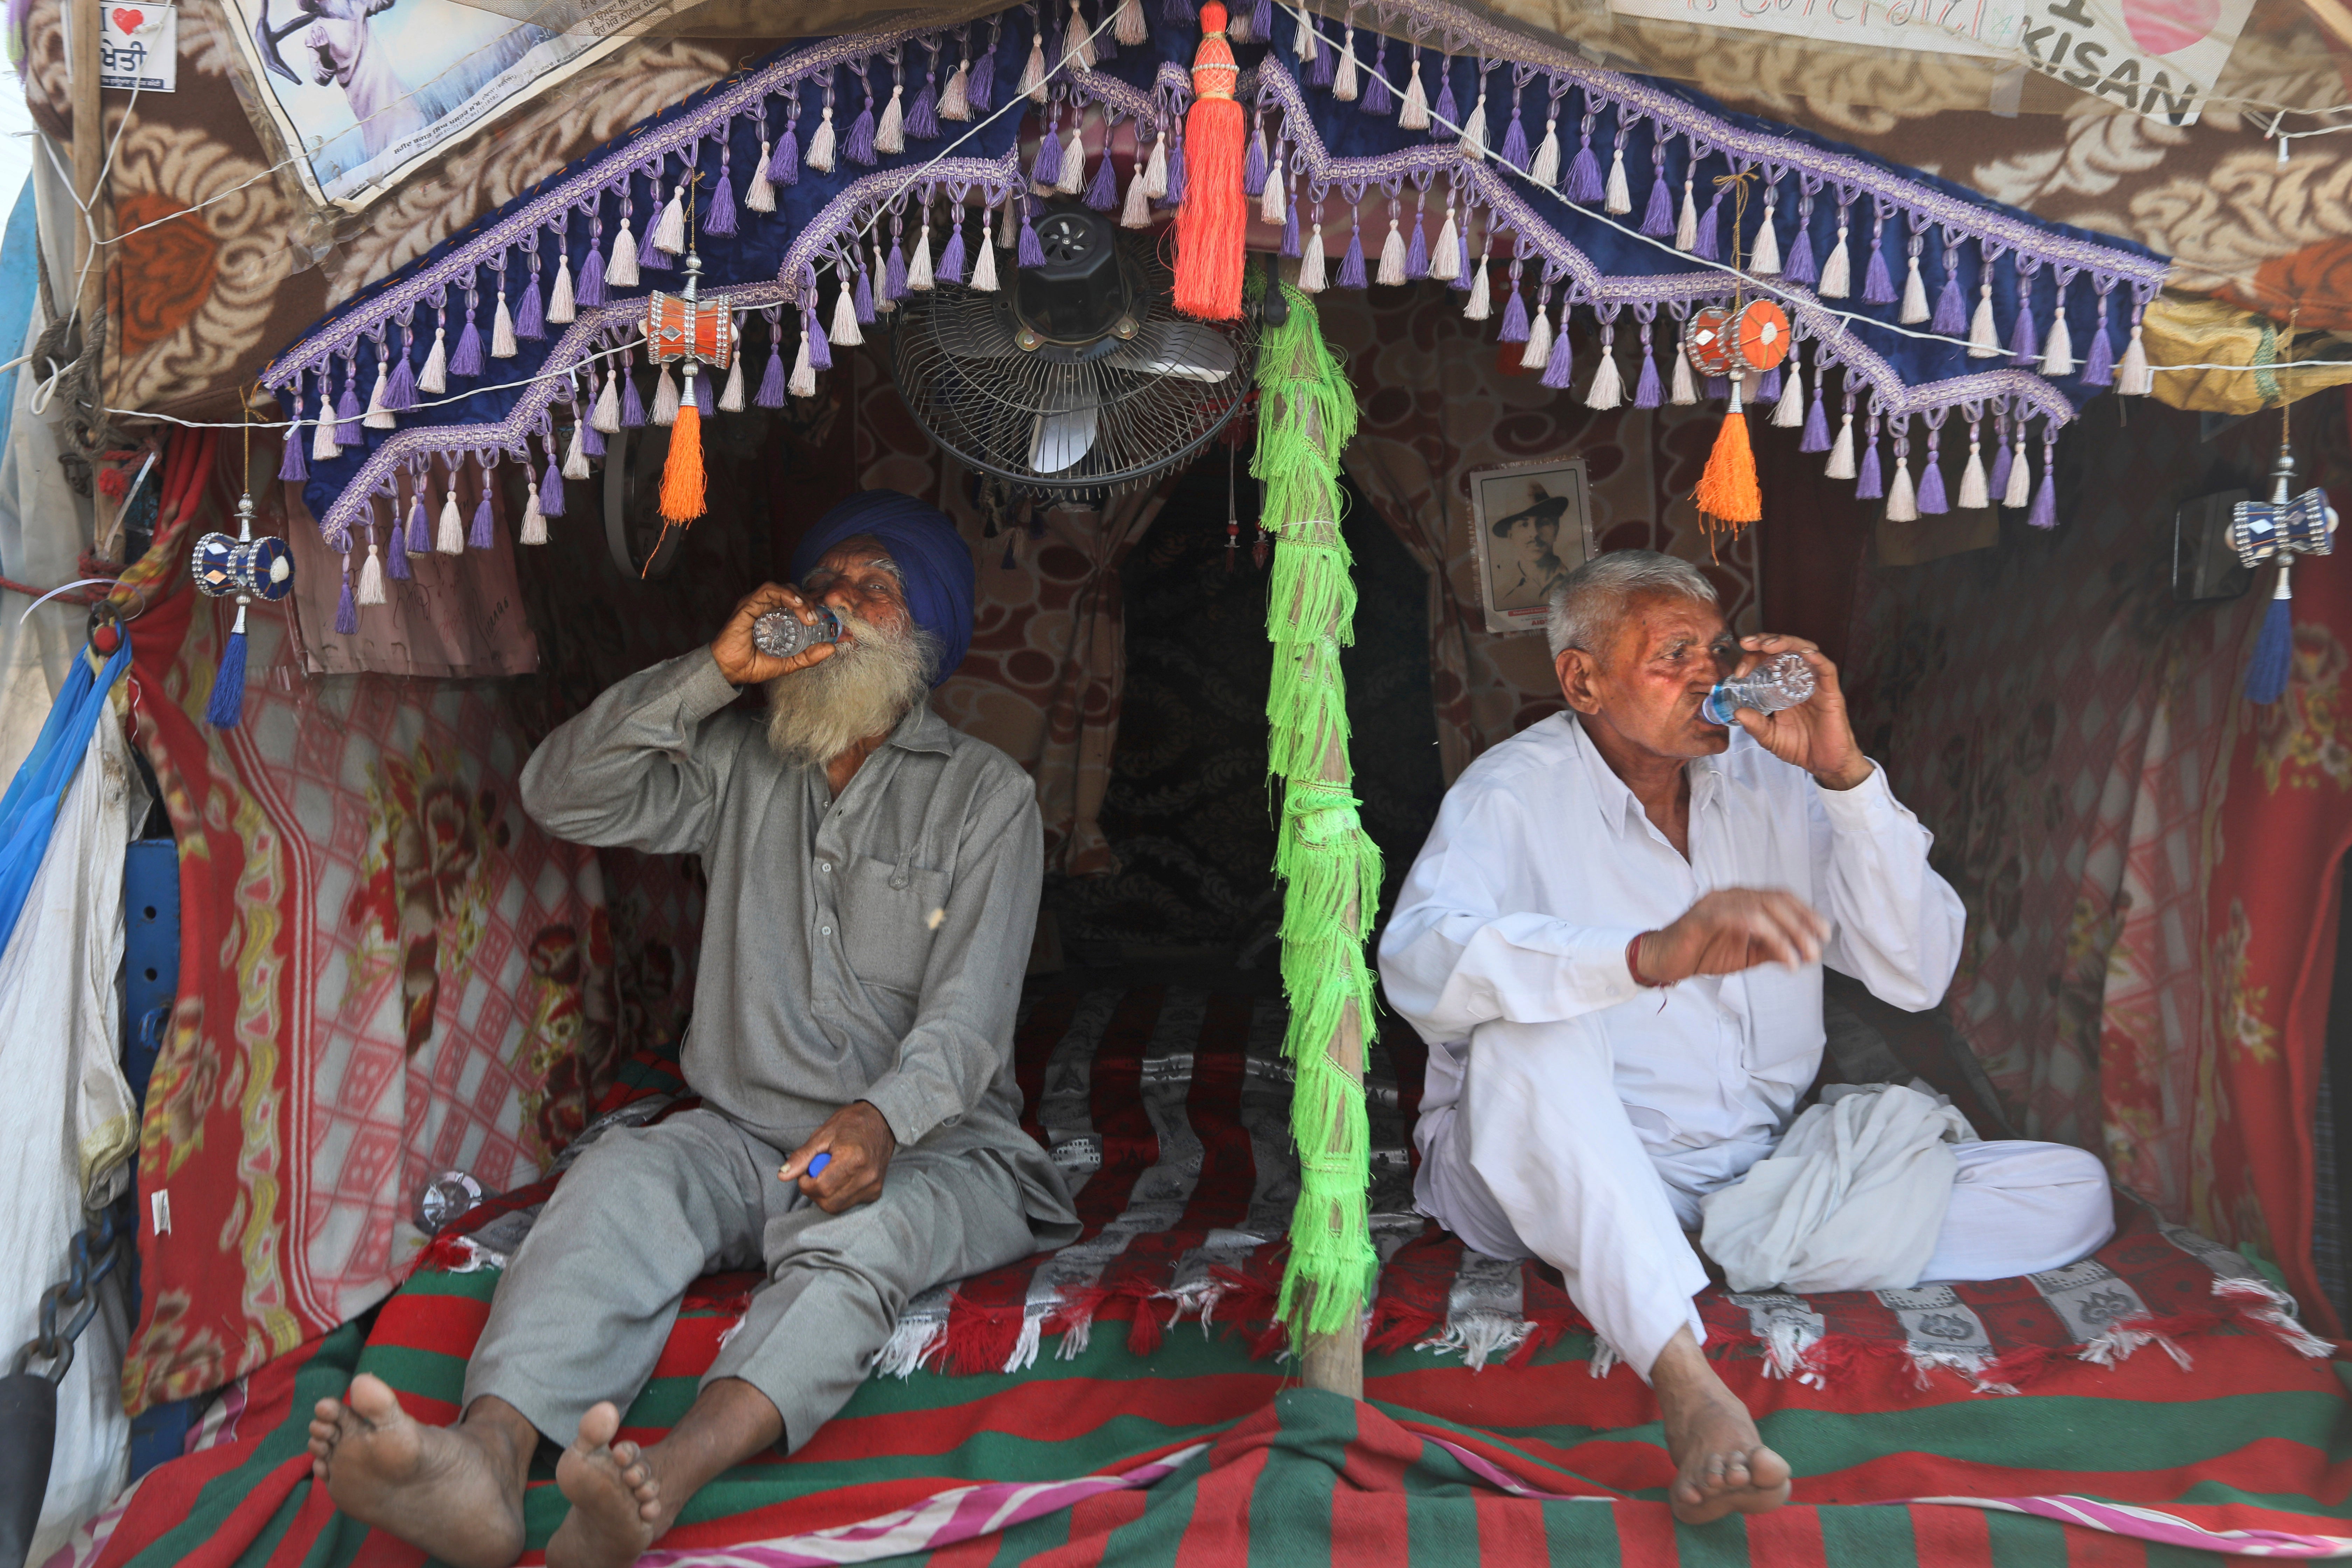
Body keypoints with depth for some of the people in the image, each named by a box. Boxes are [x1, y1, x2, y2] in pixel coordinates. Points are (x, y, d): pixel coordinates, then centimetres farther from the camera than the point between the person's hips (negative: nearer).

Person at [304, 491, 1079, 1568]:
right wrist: (716, 671, -6)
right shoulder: (740, 763, 15)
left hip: (925, 1146, -2)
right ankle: (487, 1461, -53)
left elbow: (968, 1016, -6)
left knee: (861, 1238, -36)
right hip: (744, 1136, 3)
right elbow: (561, 796, 2)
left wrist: (884, 1118, -28)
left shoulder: (987, 795, 3)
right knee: (622, 1176, -29)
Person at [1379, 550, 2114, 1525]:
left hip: (1758, 1177, 5)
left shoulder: (1772, 779, 6)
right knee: (1528, 1026, -36)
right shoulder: (1516, 793, -8)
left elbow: (1917, 977, -2)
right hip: (1551, 1175, -4)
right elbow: (1420, 964, -29)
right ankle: (1687, 1379, -43)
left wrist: (1844, 771, -12)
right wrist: (1656, 955, -43)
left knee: (2072, 1193, -7)